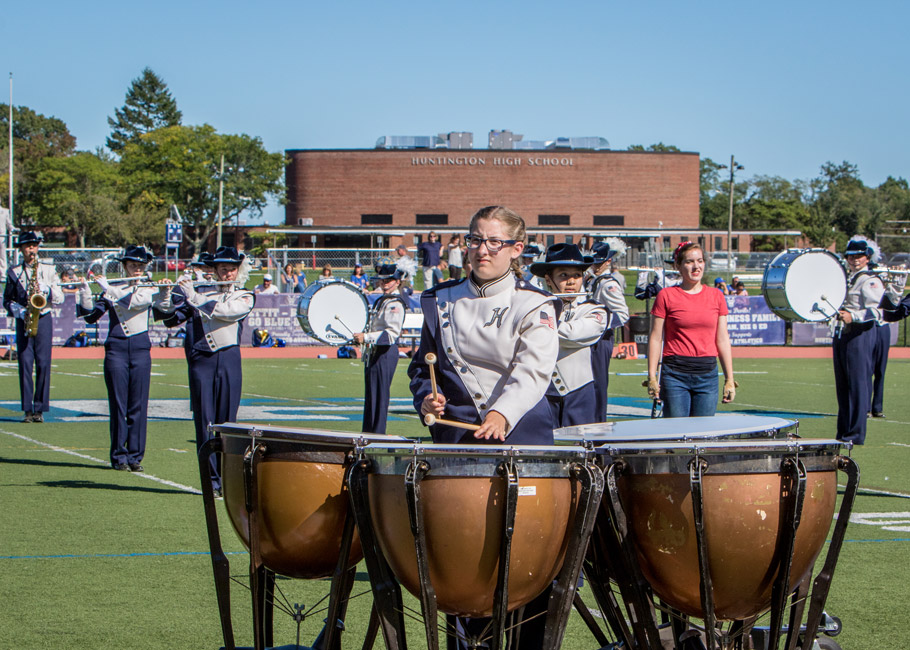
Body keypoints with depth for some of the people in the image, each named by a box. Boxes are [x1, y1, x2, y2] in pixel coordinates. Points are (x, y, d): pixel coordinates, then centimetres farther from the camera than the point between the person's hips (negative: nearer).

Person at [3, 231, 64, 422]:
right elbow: (7, 301, 9)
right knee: (25, 364, -5)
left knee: (43, 365, -5)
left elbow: (59, 298, 7)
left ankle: (40, 409, -1)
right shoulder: (13, 272, 9)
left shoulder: (48, 270, 10)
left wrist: (45, 289, -12)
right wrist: (21, 312, -8)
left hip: (44, 319, 0)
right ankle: (27, 410, -3)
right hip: (23, 321, 0)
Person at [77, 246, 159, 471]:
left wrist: (107, 287, -15)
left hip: (140, 347, 0)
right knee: (118, 404, -1)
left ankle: (135, 455, 6)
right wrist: (85, 291, -11)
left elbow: (135, 301, -16)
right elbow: (91, 316, 1)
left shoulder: (149, 289, 6)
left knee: (138, 404, 0)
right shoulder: (112, 290, 8)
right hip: (116, 348, 0)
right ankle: (118, 455, 4)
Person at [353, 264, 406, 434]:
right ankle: (368, 433, 23)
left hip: (385, 354, -10)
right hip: (375, 353, 10)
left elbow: (392, 334, -25)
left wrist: (366, 337, -27)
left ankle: (378, 434, -5)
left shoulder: (395, 304, -15)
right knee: (370, 395, 15)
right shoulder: (381, 300, 17)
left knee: (379, 395, -8)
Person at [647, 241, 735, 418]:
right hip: (675, 374, -3)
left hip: (708, 375, 3)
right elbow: (655, 338, 1)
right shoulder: (666, 295, 0)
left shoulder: (716, 297, 9)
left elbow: (722, 340, 12)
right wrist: (652, 378, -4)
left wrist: (729, 379, 10)